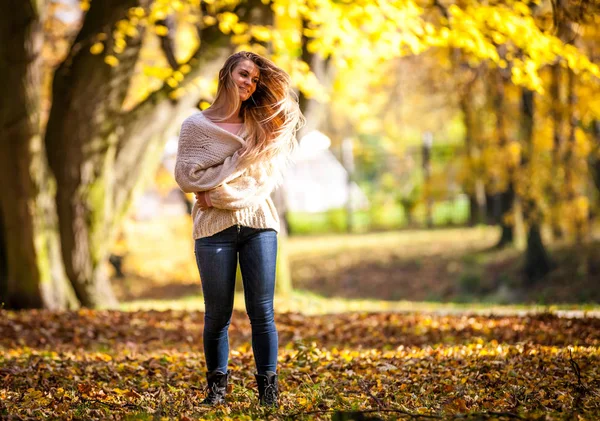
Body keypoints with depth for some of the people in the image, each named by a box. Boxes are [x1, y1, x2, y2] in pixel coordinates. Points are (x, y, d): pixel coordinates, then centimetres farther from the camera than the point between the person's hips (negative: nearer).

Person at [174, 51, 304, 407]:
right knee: (218, 314, 1)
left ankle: (269, 389, 0)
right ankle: (217, 386, 12)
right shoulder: (197, 125, 6)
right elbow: (187, 175, -2)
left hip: (259, 223, 1)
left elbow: (265, 176, 2)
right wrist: (233, 178, -6)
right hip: (215, 227, -1)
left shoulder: (262, 124, 12)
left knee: (262, 311, -2)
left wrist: (219, 190, -8)